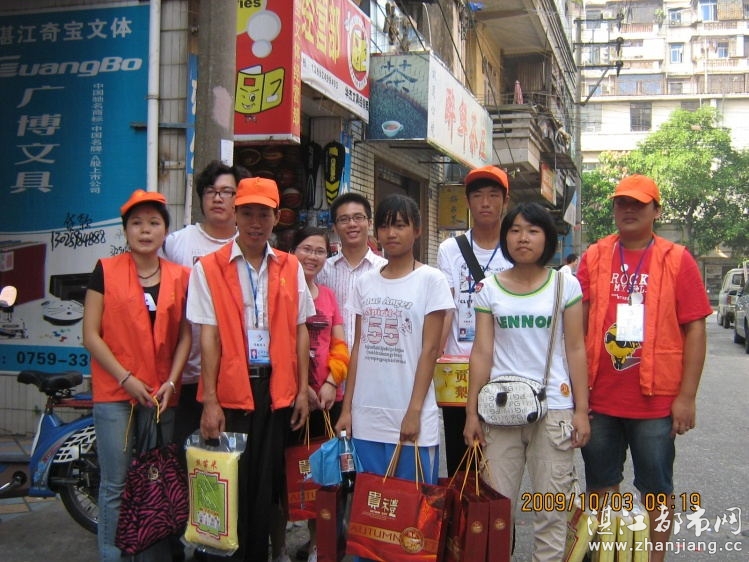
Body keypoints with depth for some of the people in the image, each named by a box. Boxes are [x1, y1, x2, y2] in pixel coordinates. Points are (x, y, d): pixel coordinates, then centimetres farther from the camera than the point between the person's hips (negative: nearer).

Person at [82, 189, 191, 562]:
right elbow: (91, 335, -3)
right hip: (114, 394, -2)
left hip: (162, 396, 3)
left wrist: (170, 382, -5)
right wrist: (127, 378, -9)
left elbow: (184, 335, 7)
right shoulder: (106, 271, -1)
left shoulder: (180, 277, 6)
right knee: (116, 485, 1)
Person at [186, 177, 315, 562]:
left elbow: (299, 332, 8)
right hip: (230, 390, -3)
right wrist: (210, 401, -11)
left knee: (268, 482, 10)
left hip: (277, 389, 3)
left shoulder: (290, 267, 7)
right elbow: (208, 336, -7)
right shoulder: (209, 267, -3)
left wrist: (302, 390, 3)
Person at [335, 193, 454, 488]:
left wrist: (414, 412, -12)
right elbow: (358, 348, 10)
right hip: (365, 418, 4)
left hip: (411, 418, -4)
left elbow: (430, 350, -7)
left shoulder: (431, 280, -3)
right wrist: (346, 408, 6)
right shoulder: (365, 282, 9)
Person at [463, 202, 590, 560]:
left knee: (551, 510, 5)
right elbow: (481, 352, 2)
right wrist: (471, 412, 0)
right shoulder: (488, 288, 4)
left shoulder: (566, 285, 1)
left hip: (554, 408, -1)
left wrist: (581, 410, -3)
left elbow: (575, 350, 1)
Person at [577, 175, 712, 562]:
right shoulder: (594, 257, 5)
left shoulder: (677, 260, -2)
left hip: (656, 400, -2)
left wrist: (686, 396, -9)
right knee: (601, 485, 14)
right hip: (599, 398, 3)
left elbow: (694, 329, -4)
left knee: (656, 488, 10)